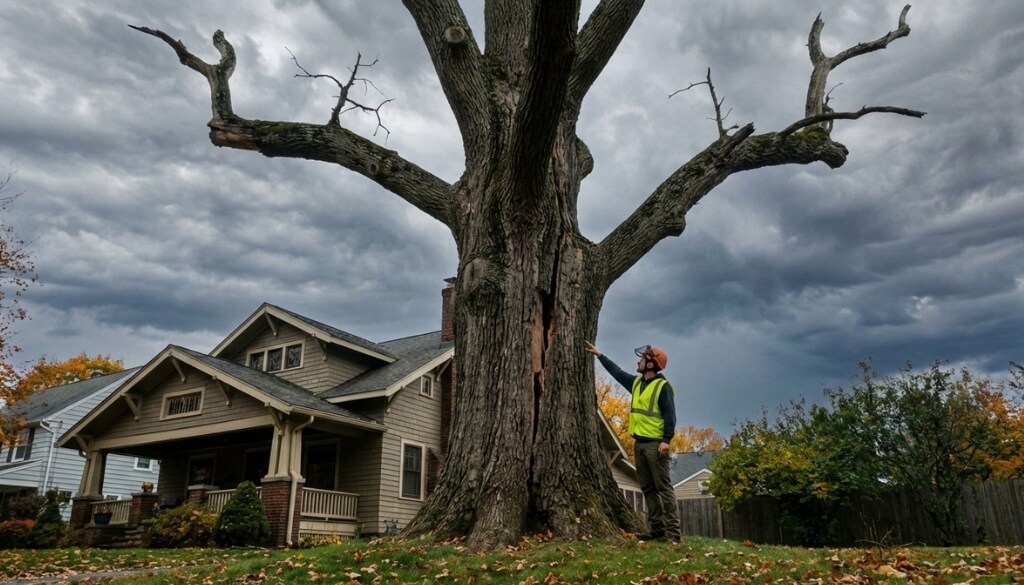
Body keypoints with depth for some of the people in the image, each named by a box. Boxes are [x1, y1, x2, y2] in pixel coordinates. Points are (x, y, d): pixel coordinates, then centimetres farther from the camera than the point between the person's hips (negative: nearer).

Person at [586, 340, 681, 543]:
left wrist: (667, 440, -23)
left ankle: (672, 531, -7)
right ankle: (656, 528, 12)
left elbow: (670, 415, -14)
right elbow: (617, 372, 26)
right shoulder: (636, 382, 14)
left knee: (663, 487, -8)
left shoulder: (663, 386, -9)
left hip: (655, 444, -8)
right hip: (639, 443, 8)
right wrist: (599, 355, 28)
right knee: (647, 488, 8)